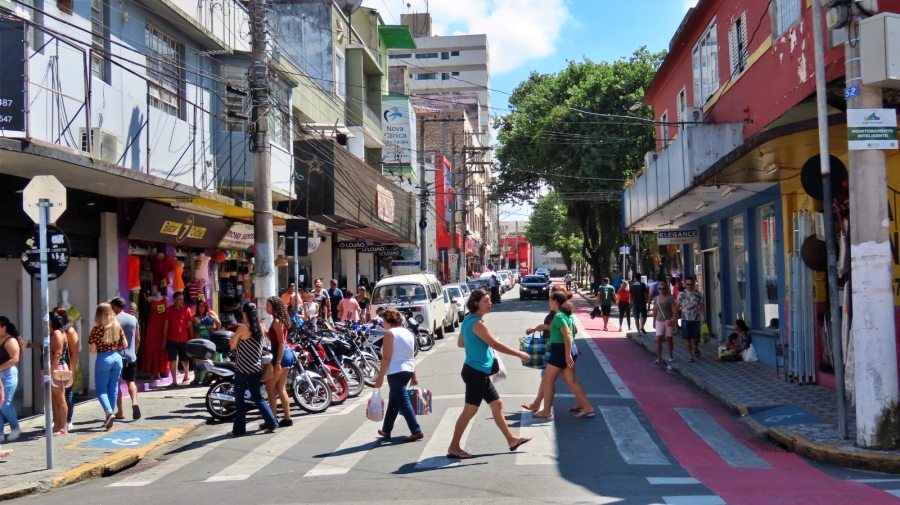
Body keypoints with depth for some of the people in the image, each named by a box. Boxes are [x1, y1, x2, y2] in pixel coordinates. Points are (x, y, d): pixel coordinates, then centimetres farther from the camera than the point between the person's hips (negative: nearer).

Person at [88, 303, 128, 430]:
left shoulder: (97, 329, -10)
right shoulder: (118, 327, 2)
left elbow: (93, 349, -9)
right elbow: (125, 345, 6)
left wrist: (100, 347, 11)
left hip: (103, 359, -4)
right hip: (117, 358, 4)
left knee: (101, 389, 3)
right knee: (113, 388, 13)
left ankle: (109, 412, -19)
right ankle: (109, 416, 18)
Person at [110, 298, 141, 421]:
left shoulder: (114, 320, -10)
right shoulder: (134, 319, 5)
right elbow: (138, 339, 11)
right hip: (131, 356, 4)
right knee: (131, 381, 12)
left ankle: (120, 412, 9)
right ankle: (134, 403, -12)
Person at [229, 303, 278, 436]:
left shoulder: (242, 328, -15)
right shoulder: (261, 327, 3)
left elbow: (232, 346, -8)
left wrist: (236, 335, 10)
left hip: (243, 368, -6)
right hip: (256, 368, 6)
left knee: (239, 399, 4)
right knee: (257, 397, 15)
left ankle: (239, 429, 7)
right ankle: (271, 422, 7)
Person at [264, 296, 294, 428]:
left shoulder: (277, 321, -14)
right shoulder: (280, 320, 14)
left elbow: (281, 343, -19)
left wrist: (278, 362, -22)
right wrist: (265, 331, 7)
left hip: (281, 355, -10)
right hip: (287, 355, 10)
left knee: (270, 387, -3)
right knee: (280, 388, 13)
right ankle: (287, 418, 15)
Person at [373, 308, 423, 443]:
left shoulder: (389, 333, -9)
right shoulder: (408, 333, 13)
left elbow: (386, 358, -15)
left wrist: (380, 376, -12)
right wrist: (413, 376, 19)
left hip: (396, 372, -8)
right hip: (408, 370, 8)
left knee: (403, 401, -7)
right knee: (393, 400, 18)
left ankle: (416, 431, -13)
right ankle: (386, 430, 27)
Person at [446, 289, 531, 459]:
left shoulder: (469, 321, 11)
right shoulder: (477, 323, -19)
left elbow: (460, 342, 22)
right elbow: (496, 344, -20)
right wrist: (519, 354, -12)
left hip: (480, 372, 10)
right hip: (476, 372, -10)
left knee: (496, 404, 16)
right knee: (470, 410, -4)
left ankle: (511, 440, 25)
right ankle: (453, 448, 3)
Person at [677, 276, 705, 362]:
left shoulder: (698, 294, 2)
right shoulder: (681, 294, 1)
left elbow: (702, 306, 6)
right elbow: (677, 306, 2)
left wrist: (703, 317, -1)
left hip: (696, 319, 0)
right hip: (685, 319, 0)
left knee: (695, 337, 2)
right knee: (687, 338, 2)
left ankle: (695, 349, 33)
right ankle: (690, 355, 15)